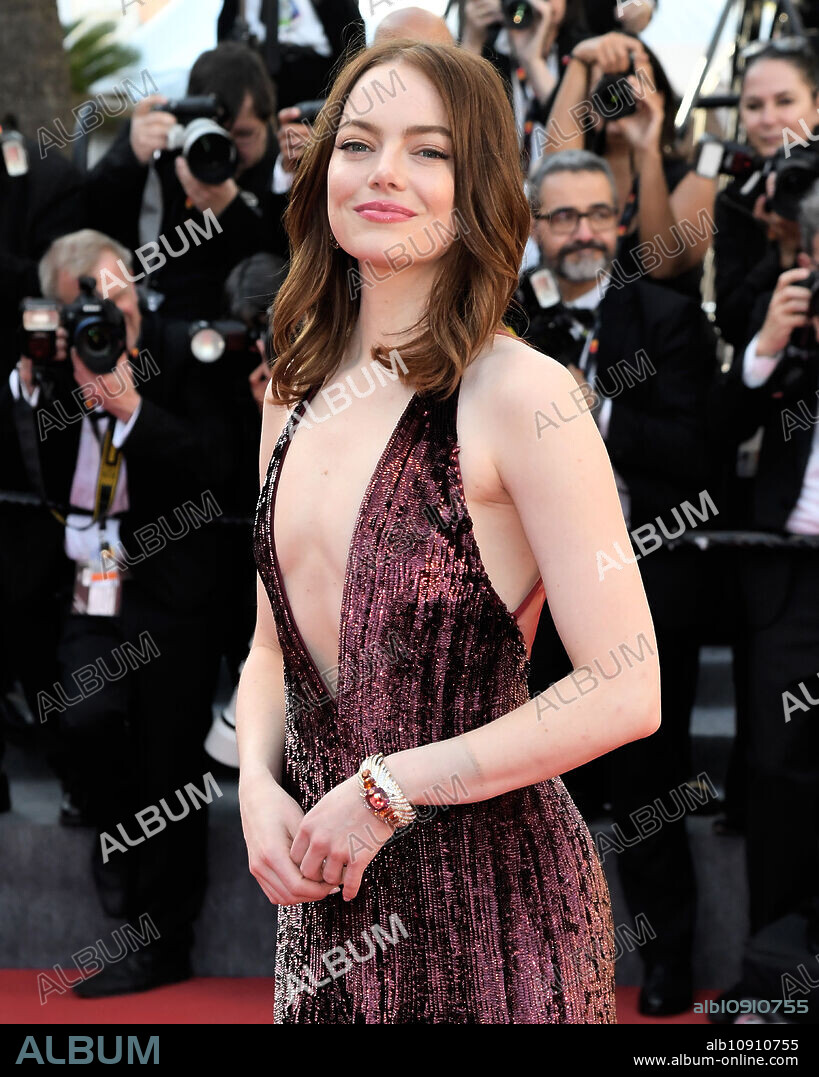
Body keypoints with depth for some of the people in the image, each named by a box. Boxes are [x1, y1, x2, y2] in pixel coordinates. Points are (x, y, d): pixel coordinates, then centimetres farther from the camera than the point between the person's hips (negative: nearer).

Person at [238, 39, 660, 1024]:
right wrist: (259, 788, -5)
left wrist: (386, 790, -14)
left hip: (490, 898, -6)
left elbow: (625, 696, -18)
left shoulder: (517, 395, -14)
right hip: (325, 885, 6)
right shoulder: (296, 400, 6)